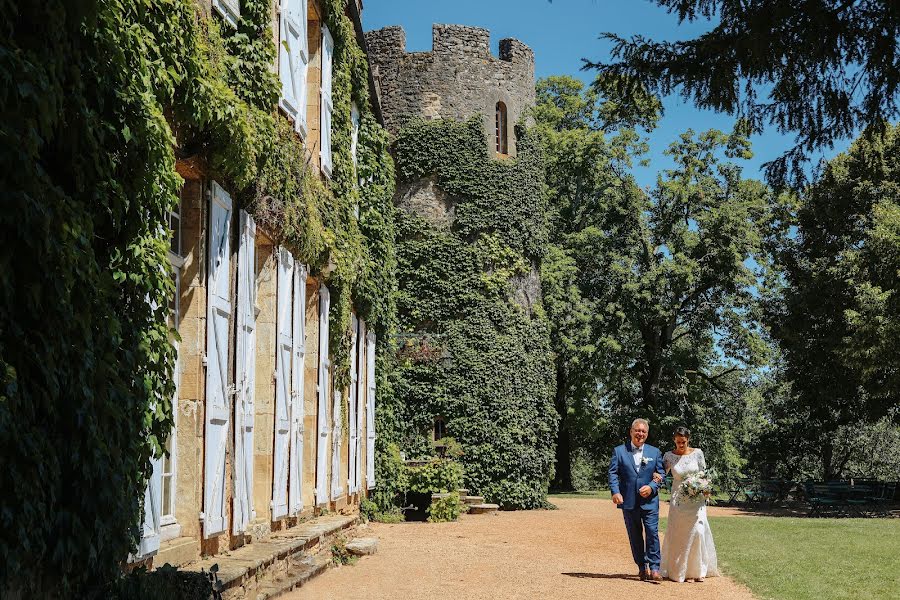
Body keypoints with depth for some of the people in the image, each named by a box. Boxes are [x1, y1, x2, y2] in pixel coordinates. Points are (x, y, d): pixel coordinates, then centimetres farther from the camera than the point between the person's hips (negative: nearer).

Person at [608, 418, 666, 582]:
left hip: (649, 500, 0)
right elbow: (613, 473, -1)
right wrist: (615, 492, -15)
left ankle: (654, 568, -5)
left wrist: (652, 487, -10)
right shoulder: (619, 451, 4)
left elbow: (661, 473, 7)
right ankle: (642, 567, 18)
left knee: (652, 533, -9)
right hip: (628, 501, 0)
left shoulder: (655, 452, 8)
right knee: (635, 536, 8)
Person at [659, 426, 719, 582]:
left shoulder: (697, 453, 0)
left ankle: (698, 570, 4)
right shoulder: (669, 456, 0)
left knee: (697, 531, -6)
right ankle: (677, 570, 11)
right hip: (678, 500, 0)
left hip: (696, 499, 0)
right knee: (677, 534, 1)